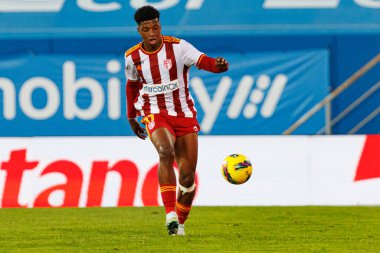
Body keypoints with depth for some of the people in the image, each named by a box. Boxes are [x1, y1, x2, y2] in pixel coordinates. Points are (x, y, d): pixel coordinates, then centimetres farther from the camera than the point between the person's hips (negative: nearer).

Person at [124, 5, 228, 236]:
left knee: (188, 176, -2)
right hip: (155, 114, 0)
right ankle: (170, 214, -38)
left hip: (184, 114, 0)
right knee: (166, 152, -33)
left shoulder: (177, 47, -10)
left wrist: (218, 65, -48)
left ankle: (180, 222, 23)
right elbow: (132, 85, 18)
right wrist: (131, 117, 25)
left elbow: (203, 61, -26)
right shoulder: (133, 57, 0)